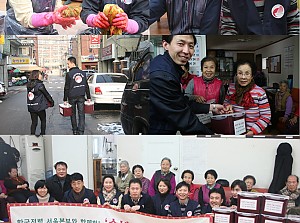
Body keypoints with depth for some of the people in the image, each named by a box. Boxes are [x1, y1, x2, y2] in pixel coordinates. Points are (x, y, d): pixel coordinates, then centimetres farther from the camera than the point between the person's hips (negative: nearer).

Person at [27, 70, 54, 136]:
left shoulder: (29, 85, 4)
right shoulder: (40, 85, -14)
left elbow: (29, 95, 9)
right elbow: (47, 94, -6)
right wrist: (52, 101, 7)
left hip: (31, 107, 5)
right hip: (39, 107, -5)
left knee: (34, 122, 11)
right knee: (43, 120, 14)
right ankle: (42, 134, 18)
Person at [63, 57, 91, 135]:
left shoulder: (69, 74, -10)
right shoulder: (83, 73, 6)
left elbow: (67, 88, -10)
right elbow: (86, 86, 8)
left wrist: (65, 99, -5)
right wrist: (88, 97, 13)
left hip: (72, 97, -3)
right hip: (81, 96, 3)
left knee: (73, 114, 12)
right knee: (81, 114, 1)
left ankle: (75, 131, 20)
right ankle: (81, 132, -6)